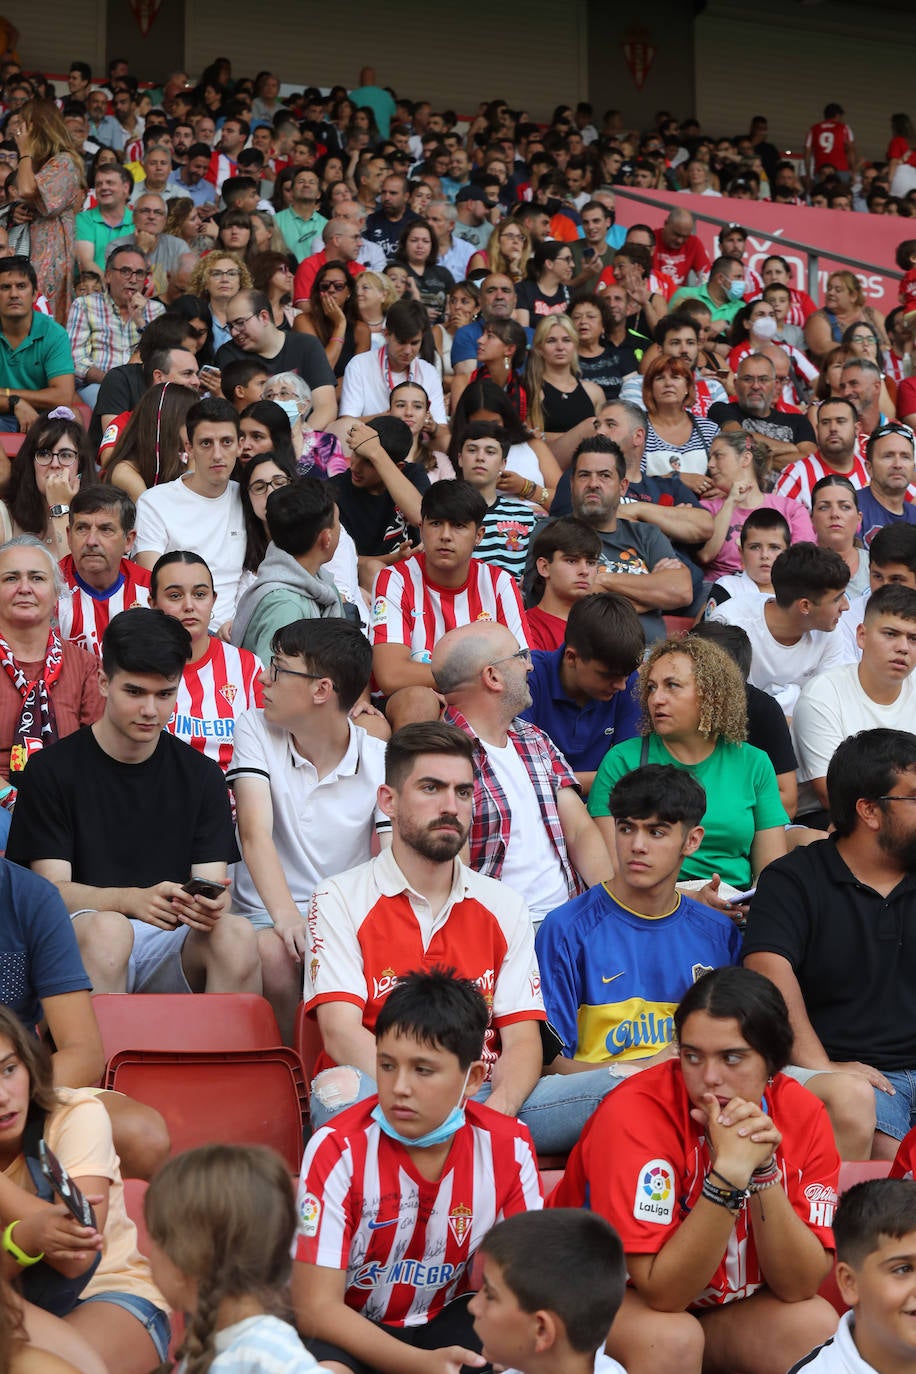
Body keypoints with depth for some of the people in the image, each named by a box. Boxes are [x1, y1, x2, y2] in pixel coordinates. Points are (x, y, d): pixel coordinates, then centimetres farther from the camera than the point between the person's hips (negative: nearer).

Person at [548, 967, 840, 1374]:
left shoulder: (801, 1115, -13)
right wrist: (729, 1171, -37)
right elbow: (662, 1293, -29)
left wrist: (763, 1170, -29)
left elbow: (800, 1286, -15)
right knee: (673, 1339, -34)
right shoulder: (635, 1114, -25)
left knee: (817, 1325, -24)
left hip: (728, 1305, 4)